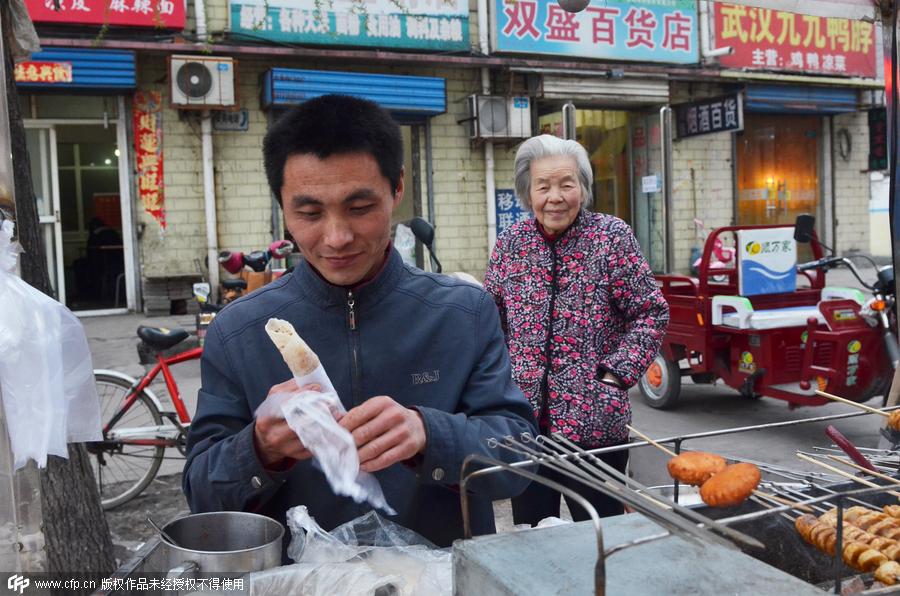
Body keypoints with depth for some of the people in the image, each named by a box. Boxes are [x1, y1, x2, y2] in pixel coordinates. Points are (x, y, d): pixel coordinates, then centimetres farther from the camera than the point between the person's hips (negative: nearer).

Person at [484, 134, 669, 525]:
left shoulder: (612, 236, -5)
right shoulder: (510, 244, 4)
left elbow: (651, 313, -3)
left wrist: (616, 374, -11)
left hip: (594, 420, -3)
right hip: (523, 421, 3)